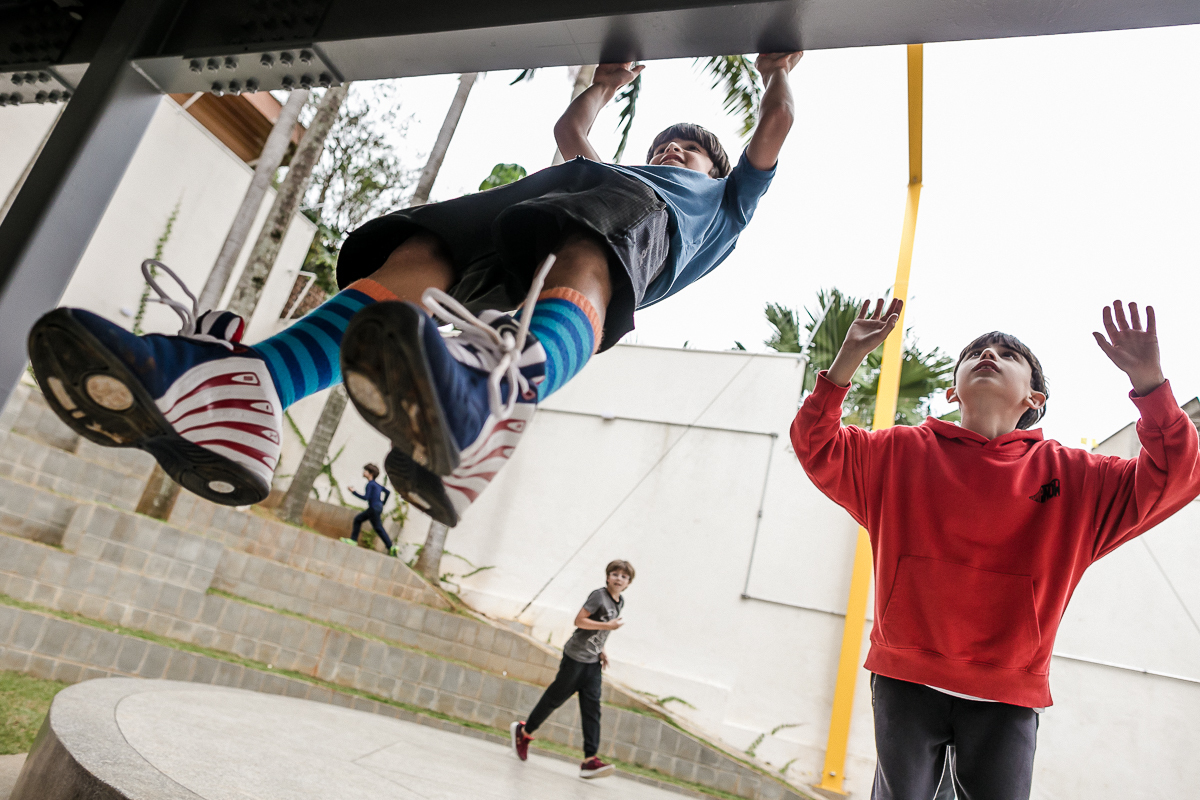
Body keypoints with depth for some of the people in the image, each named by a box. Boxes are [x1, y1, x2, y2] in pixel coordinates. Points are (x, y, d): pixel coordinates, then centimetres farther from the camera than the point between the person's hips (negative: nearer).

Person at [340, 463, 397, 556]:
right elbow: (388, 492, 19)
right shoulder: (376, 484, 16)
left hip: (374, 508, -9)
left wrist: (354, 492, -10)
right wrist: (382, 503, 25)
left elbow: (366, 497, -16)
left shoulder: (370, 484, -10)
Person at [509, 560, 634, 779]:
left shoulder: (620, 603, 10)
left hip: (593, 662, 7)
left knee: (592, 708, -2)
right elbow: (579, 621, -20)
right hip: (575, 656, -7)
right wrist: (608, 626, -22)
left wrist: (601, 650, 11)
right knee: (556, 697, 4)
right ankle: (523, 730, 25)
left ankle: (590, 760, -5)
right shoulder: (599, 596, -15)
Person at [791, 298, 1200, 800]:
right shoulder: (900, 452, 3)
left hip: (1007, 696, 1)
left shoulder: (1072, 475, 4)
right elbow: (816, 447, 0)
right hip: (907, 682, 0)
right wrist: (847, 360, -12)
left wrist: (1149, 381, -13)